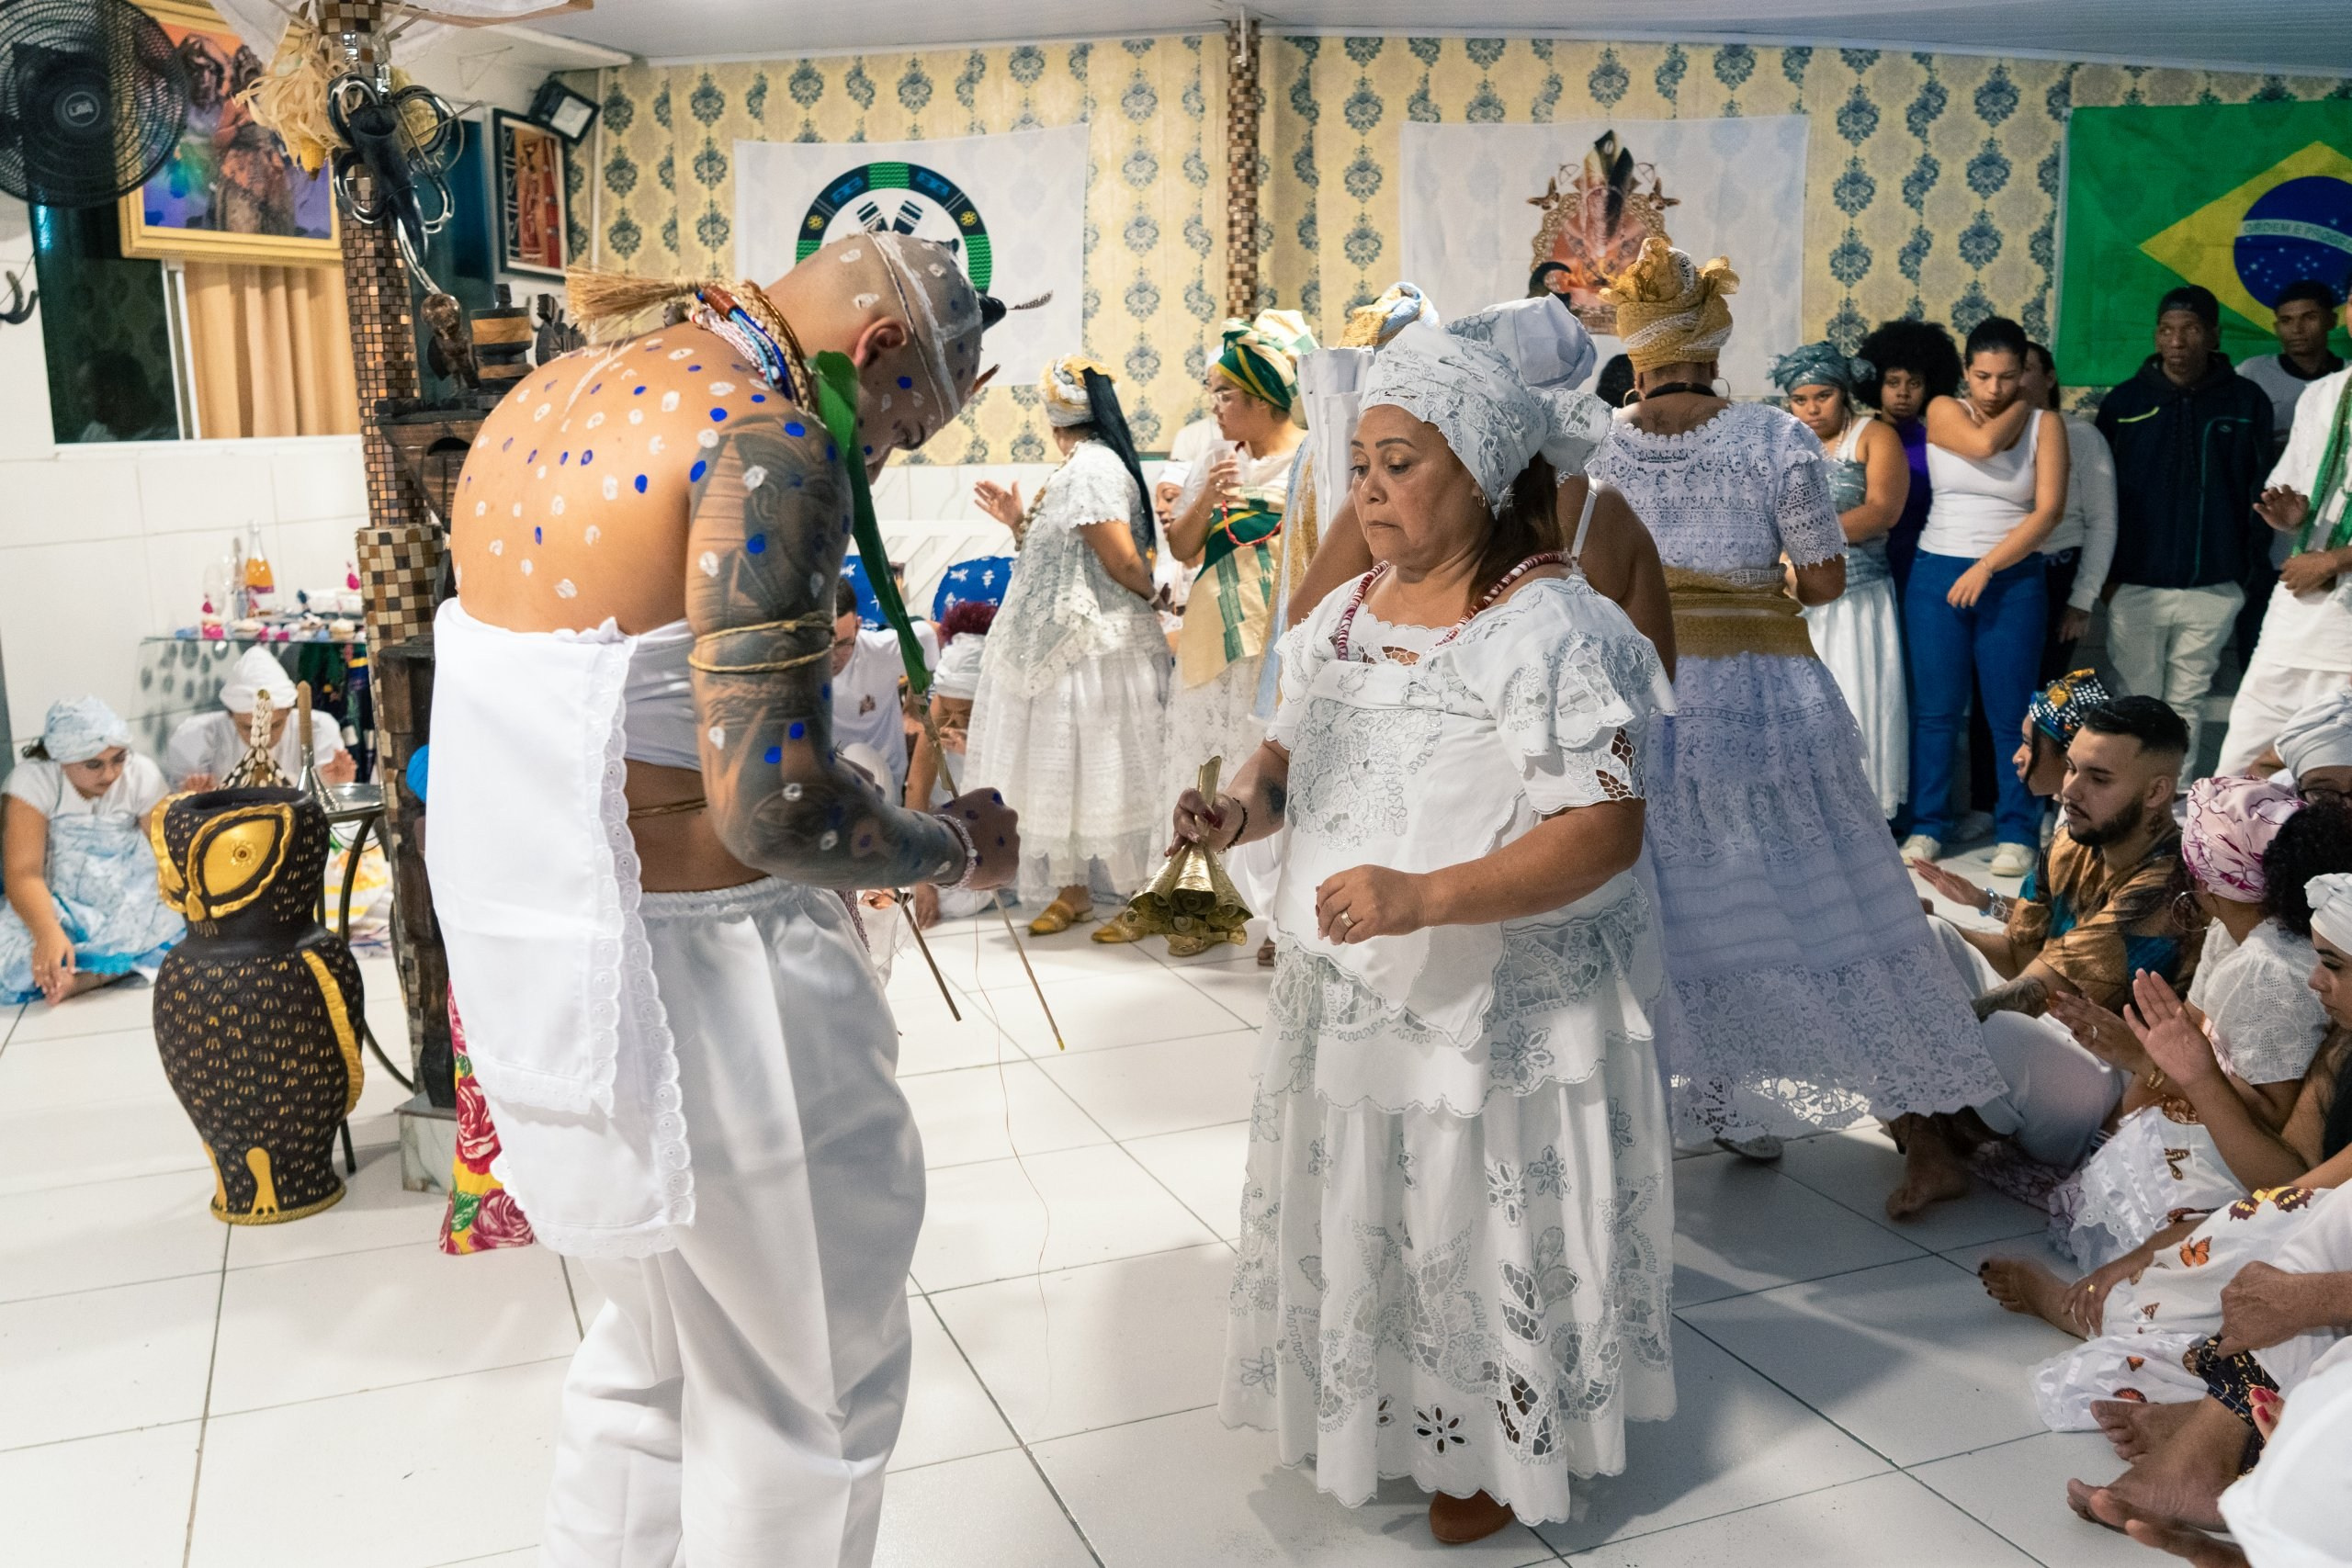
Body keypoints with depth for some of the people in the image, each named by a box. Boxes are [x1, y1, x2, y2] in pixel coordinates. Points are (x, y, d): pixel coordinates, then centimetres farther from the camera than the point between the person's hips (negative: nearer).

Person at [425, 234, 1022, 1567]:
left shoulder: (544, 401, 10)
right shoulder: (766, 439, -19)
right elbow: (771, 808, -25)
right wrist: (957, 847, -7)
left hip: (530, 944, 9)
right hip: (696, 958, -9)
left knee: (657, 1345, 28)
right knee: (807, 1393, 12)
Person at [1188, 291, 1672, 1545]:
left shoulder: (1555, 631, -19)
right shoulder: (1348, 613, 5)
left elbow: (1606, 830, -25)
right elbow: (1292, 752, 15)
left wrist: (1425, 897, -34)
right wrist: (1242, 807, -9)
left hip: (1498, 1011, -7)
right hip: (1346, 998, 7)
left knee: (1485, 1238, 10)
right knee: (1361, 1221, 21)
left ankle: (1501, 1453, 35)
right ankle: (1376, 1411, 46)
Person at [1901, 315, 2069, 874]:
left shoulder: (2045, 423, 3)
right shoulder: (1944, 411, 5)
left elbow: (2048, 510, -7)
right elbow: (1983, 443, -15)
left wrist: (1986, 567, -14)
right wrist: (2022, 406, 3)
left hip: (2014, 580, -1)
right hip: (1937, 575, 1)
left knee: (2012, 713, 1)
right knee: (1935, 710, 3)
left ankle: (2017, 833, 10)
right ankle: (1927, 825, 13)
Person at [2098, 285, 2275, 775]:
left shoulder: (2248, 401, 1)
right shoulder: (2125, 401, 0)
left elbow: (2260, 490, 6)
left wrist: (2248, 569, 1)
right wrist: (2105, 574, -2)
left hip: (2213, 590, 1)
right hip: (2134, 588, 0)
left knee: (2188, 705, 9)